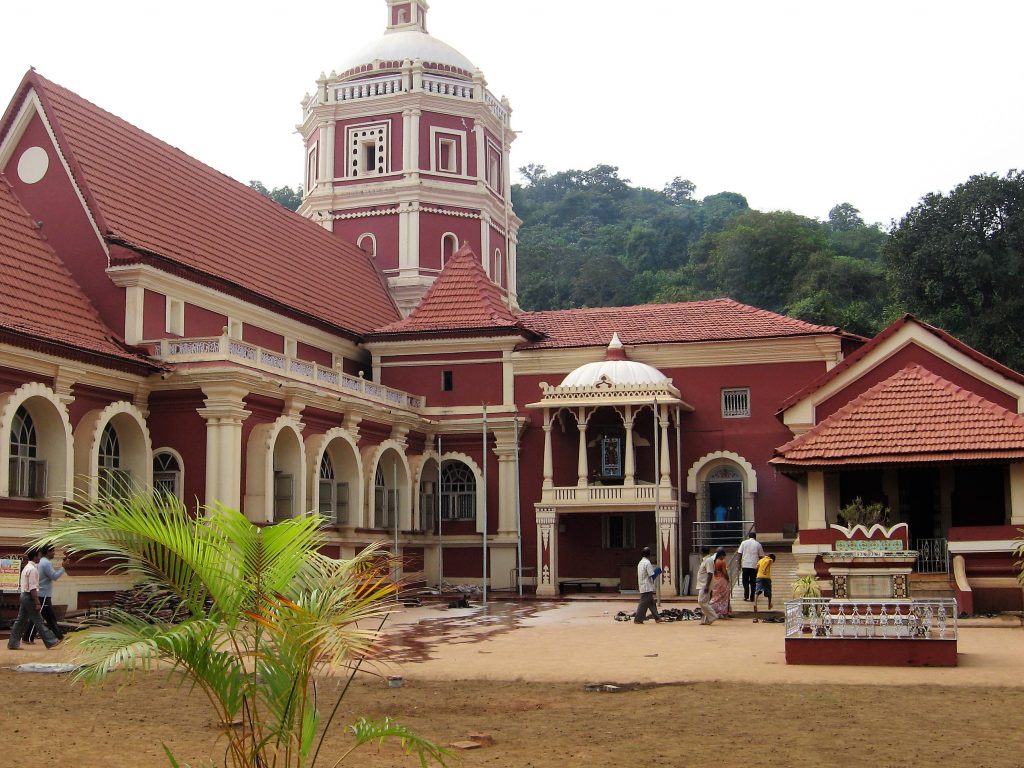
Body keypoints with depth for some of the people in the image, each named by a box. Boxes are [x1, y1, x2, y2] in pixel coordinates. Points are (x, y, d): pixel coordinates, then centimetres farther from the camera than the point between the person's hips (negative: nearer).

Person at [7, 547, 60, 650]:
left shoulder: (27, 567, 15)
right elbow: (32, 588, -21)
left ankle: (13, 643, 11)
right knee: (38, 621, -4)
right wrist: (37, 603, -20)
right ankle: (50, 641, 2)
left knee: (21, 620, 10)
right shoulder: (33, 569, -17)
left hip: (23, 596, 10)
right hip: (30, 597, -10)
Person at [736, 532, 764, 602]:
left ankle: (746, 596, -5)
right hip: (754, 565, 0)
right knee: (753, 582, 9)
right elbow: (761, 556, 5)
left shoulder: (744, 543, 3)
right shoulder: (758, 544, 3)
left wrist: (739, 563, 7)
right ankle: (752, 597, 10)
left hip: (745, 565, 0)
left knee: (745, 581, 8)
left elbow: (740, 554, 0)